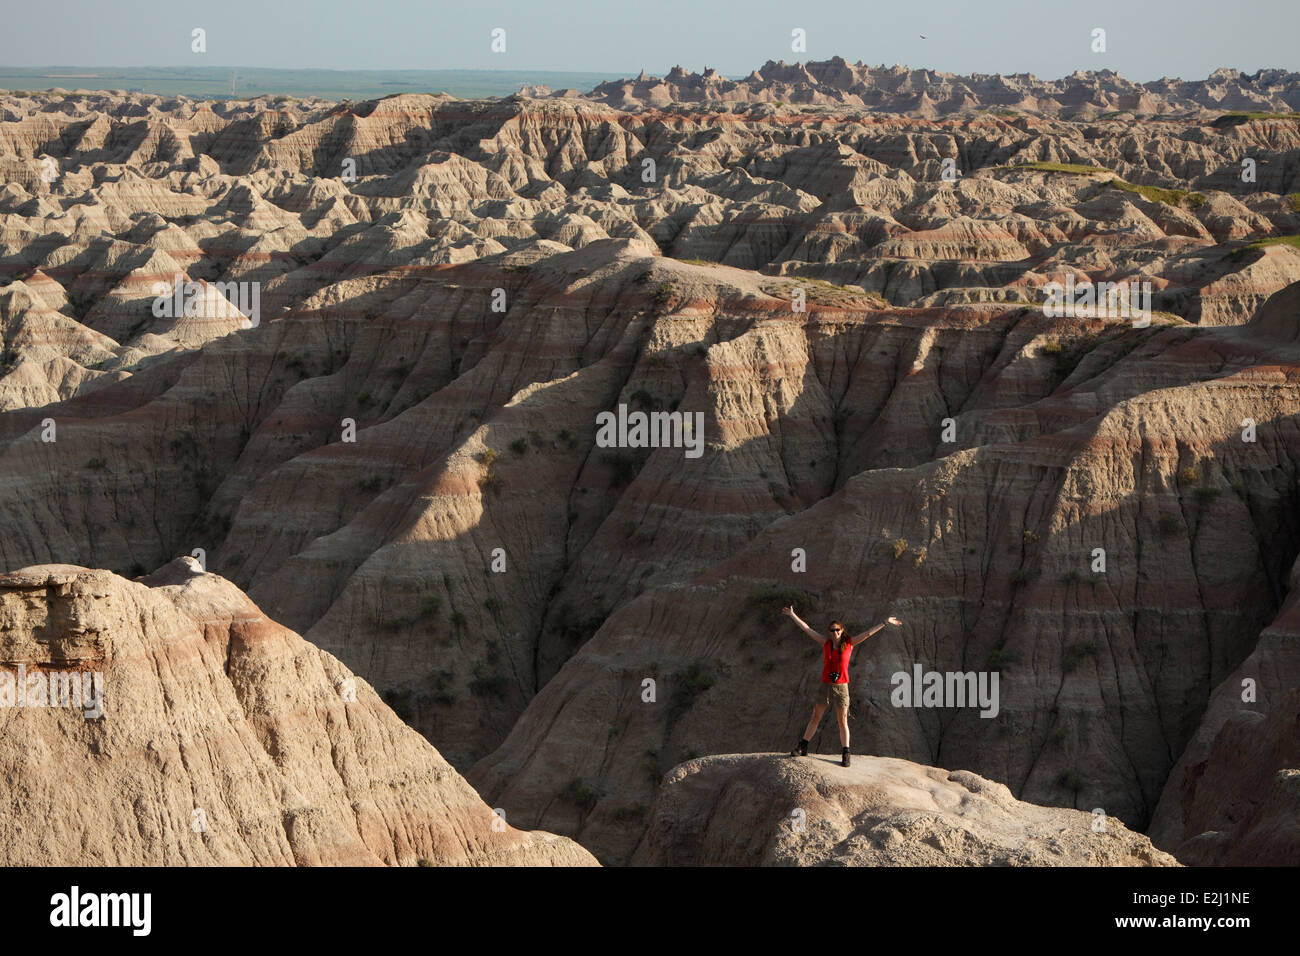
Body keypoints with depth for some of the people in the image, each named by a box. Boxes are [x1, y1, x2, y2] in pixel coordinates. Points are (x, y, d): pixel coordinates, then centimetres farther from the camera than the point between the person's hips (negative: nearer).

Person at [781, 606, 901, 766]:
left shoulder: (849, 643, 0)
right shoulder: (826, 643, 4)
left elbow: (868, 633, -1)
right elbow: (807, 629, 7)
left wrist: (885, 622, -4)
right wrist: (793, 616, 9)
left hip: (841, 687, -2)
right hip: (825, 687, 2)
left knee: (843, 722, 2)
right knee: (815, 718, 8)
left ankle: (845, 755, 5)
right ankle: (802, 748, 15)